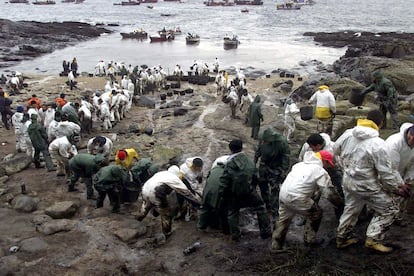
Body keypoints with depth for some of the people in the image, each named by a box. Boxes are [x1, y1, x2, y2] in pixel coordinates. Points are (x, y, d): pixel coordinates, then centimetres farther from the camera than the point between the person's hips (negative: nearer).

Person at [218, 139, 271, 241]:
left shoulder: (229, 164, -15)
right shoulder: (249, 161, -4)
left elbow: (224, 182, -14)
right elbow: (255, 176, 4)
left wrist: (221, 196, -4)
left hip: (234, 194, -2)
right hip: (249, 191, 2)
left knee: (232, 212, 17)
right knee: (260, 207, 19)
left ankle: (235, 234, 17)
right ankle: (265, 231, 20)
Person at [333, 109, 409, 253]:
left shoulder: (348, 134, -6)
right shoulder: (378, 144, -25)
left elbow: (336, 150, 11)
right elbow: (386, 173, -21)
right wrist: (398, 187, -4)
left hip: (348, 181, 7)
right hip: (367, 186, -7)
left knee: (351, 208, 27)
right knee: (389, 209, 12)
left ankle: (342, 238, 39)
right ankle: (373, 239, 11)